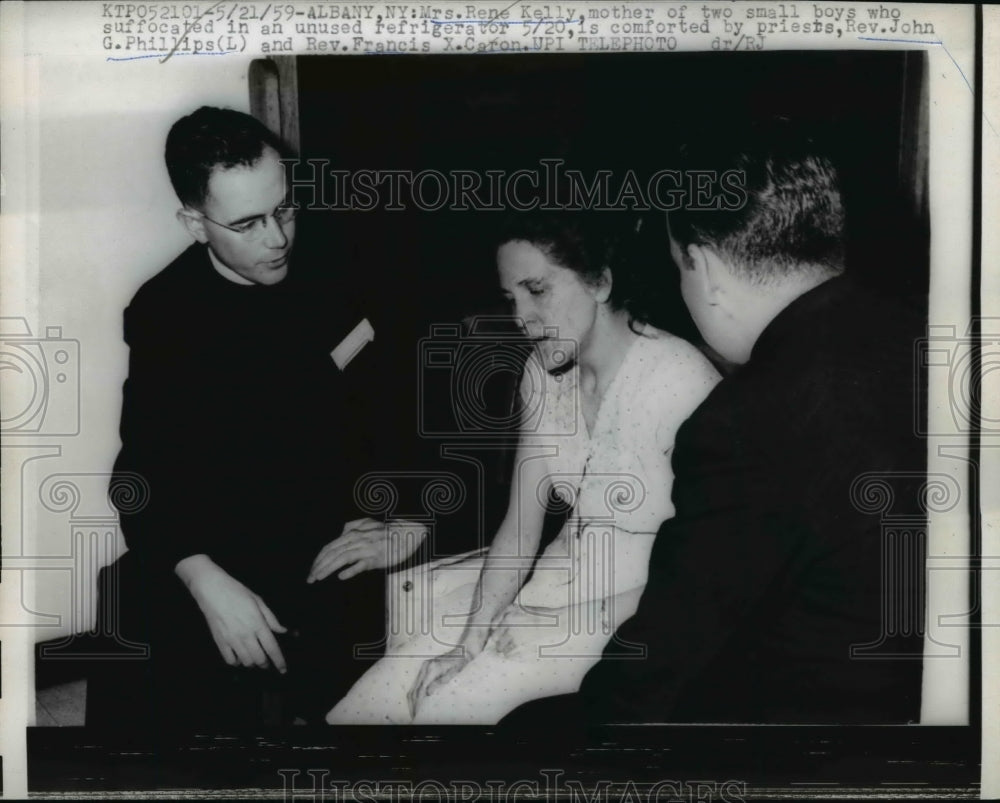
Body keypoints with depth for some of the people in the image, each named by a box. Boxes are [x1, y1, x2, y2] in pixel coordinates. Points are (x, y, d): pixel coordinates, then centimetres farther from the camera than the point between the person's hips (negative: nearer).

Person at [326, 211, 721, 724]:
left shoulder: (680, 379, -20)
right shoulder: (545, 371, 3)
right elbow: (520, 524, 2)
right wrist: (474, 633, -11)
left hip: (638, 605, -6)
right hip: (555, 579, 6)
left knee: (448, 705, -18)